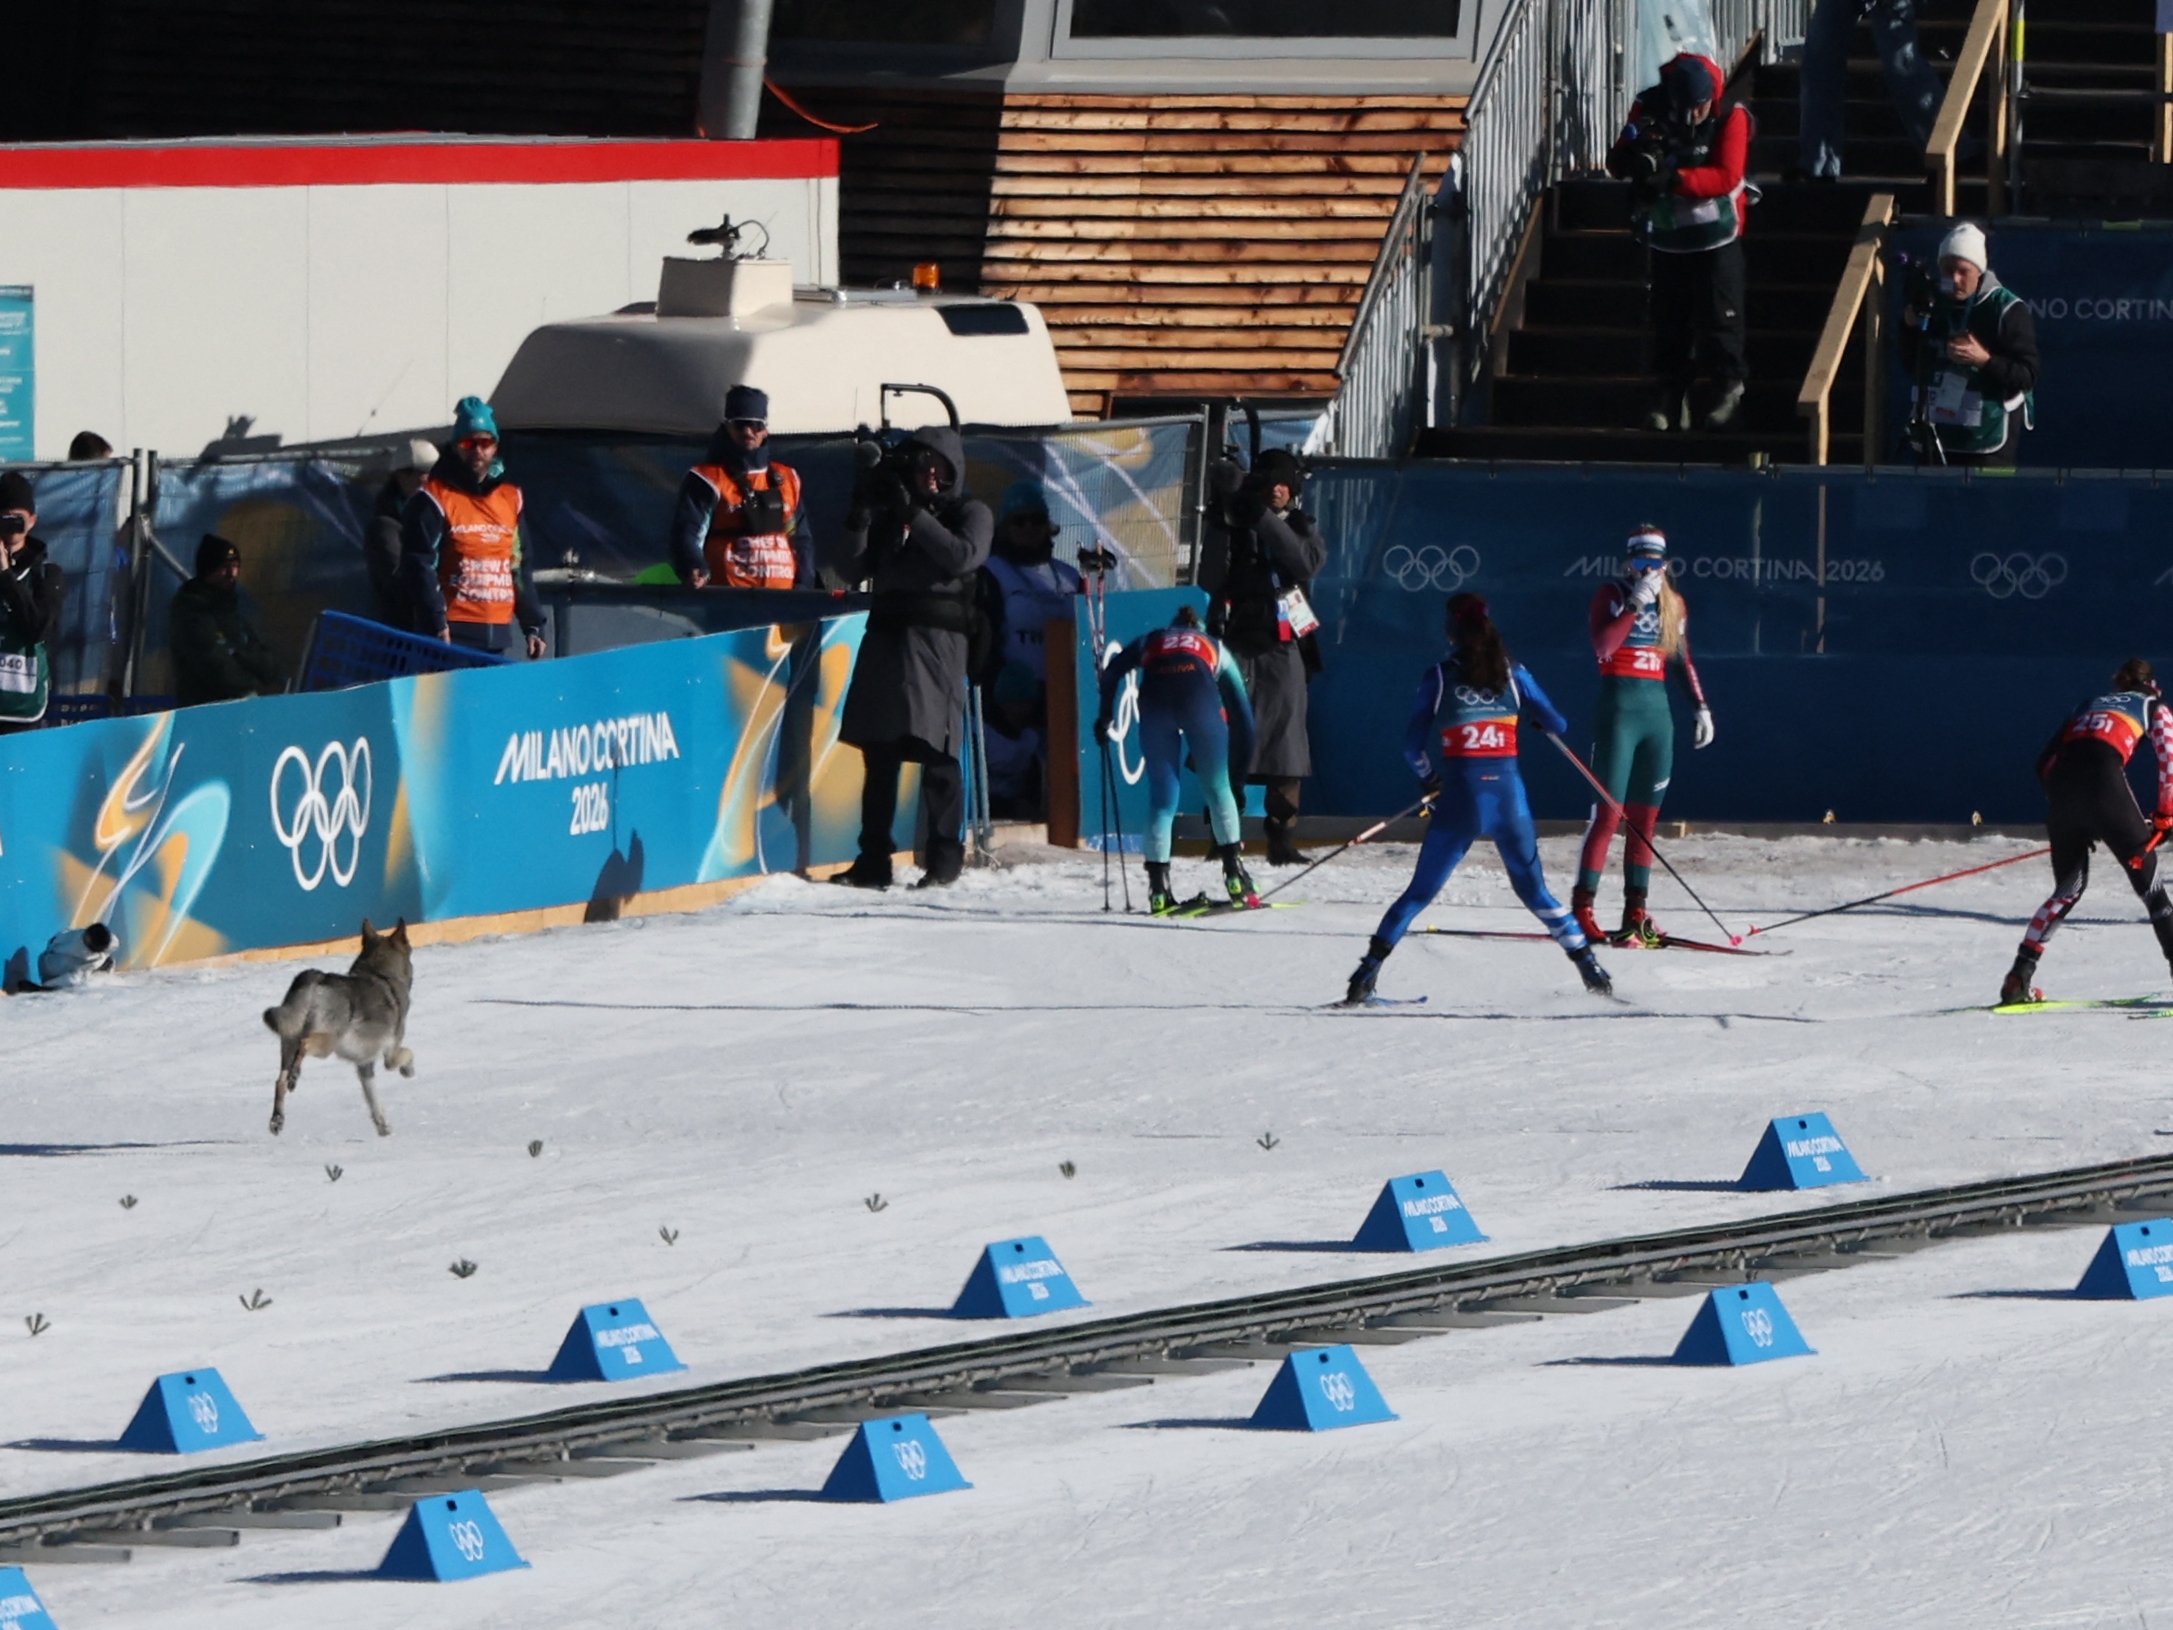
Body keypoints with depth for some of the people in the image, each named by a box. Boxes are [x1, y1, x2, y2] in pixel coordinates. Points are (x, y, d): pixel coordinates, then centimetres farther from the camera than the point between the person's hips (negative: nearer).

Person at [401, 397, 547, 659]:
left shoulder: (510, 498, 17)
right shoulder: (434, 498, -2)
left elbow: (520, 568, 21)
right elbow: (419, 566, -8)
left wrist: (533, 626, 16)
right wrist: (436, 625, -18)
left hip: (499, 636, 6)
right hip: (454, 635, -6)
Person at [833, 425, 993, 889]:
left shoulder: (971, 513, 7)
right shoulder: (891, 513, 19)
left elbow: (963, 555, -12)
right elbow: (856, 568, 13)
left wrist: (914, 515, -13)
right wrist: (862, 515, -1)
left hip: (937, 639, -5)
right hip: (886, 636, 5)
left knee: (936, 751, -9)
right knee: (878, 751, 3)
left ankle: (945, 857, -5)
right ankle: (873, 860, 5)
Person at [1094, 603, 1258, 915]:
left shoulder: (1151, 642, 37)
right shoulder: (1216, 648, 35)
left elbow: (1113, 671, 21)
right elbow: (1241, 706, 30)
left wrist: (1105, 715, 27)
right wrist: (1244, 760, 32)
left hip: (1155, 698, 1)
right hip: (1200, 698, -1)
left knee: (1161, 798, 9)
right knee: (1218, 790, 13)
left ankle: (1158, 888, 2)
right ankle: (1235, 875, 5)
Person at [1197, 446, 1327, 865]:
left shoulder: (1301, 529, 11)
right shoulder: (1234, 527, 9)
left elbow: (1306, 562, -12)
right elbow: (1210, 580, -3)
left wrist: (1264, 519, -19)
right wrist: (1221, 529, -15)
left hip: (1283, 647, 0)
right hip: (1236, 643, 0)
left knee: (1285, 745, -3)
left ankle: (1283, 841, 0)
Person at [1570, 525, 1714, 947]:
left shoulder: (1673, 604, 12)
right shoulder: (1612, 595, -3)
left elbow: (1682, 660, 20)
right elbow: (1602, 647, -19)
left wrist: (1700, 707, 13)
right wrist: (1636, 604, -20)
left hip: (1657, 711, 5)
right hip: (1618, 709, -5)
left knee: (1645, 817, 6)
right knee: (1609, 812, -10)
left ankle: (1636, 912, 9)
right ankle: (1582, 907, -8)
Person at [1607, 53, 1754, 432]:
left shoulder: (1730, 117, -13)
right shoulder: (1649, 110, -6)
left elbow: (1725, 177, -21)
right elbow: (1616, 164, -7)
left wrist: (1675, 180, -34)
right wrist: (1632, 155, -32)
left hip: (1715, 234, -3)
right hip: (1666, 235, 3)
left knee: (1718, 315, -3)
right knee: (1668, 318, 5)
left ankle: (1729, 387, 11)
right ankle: (1673, 395, 13)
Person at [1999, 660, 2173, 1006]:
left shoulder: (2091, 705, 34)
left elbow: (2045, 761, 27)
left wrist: (2067, 811, 31)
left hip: (2060, 782, 4)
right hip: (2103, 778, -4)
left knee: (2069, 888, 19)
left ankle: (2019, 978, 10)